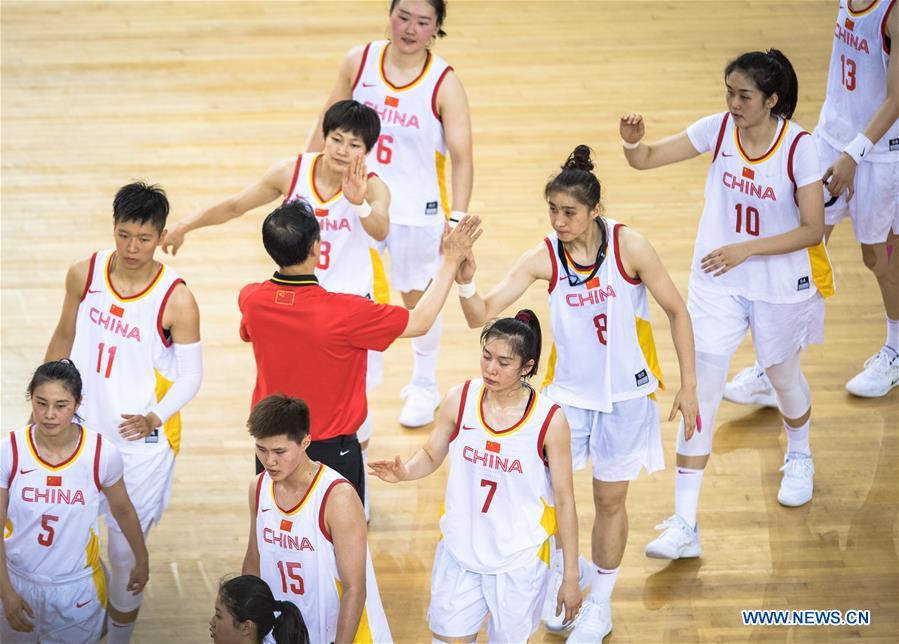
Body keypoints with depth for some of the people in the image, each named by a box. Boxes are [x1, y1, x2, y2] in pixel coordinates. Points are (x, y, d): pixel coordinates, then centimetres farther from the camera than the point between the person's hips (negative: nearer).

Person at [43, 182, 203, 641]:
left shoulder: (176, 300, -17)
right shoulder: (84, 275, -6)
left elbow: (190, 376, -10)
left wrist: (156, 418, -26)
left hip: (141, 443, -4)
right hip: (82, 431, 4)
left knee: (126, 553, 3)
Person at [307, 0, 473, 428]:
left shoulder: (444, 83, -14)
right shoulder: (359, 61, -5)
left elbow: (461, 158, -16)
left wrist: (458, 220, -26)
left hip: (417, 211, -2)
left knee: (418, 300, 16)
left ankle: (424, 387, 38)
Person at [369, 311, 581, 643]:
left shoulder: (550, 420, -14)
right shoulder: (460, 399, -8)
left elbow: (564, 499, -8)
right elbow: (431, 455, 7)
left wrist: (571, 577, -5)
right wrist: (405, 471, -17)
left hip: (519, 558, -2)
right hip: (460, 550, 2)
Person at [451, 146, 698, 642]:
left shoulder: (629, 247, -18)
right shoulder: (543, 258, -13)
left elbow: (676, 311, -7)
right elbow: (481, 315, -14)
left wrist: (688, 386, -7)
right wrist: (466, 283, -35)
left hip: (625, 393, -2)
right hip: (567, 391, 2)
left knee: (610, 499, 9)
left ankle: (600, 603, 29)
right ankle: (563, 574, 33)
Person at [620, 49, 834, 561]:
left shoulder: (798, 146, -18)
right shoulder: (719, 129, -10)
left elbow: (812, 230, -16)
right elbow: (646, 159, -8)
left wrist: (746, 249, -25)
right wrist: (633, 141, -31)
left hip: (781, 285, -2)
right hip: (717, 283, 2)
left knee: (784, 375, 21)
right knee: (701, 392, -6)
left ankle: (799, 457, 57)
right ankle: (685, 526, -7)